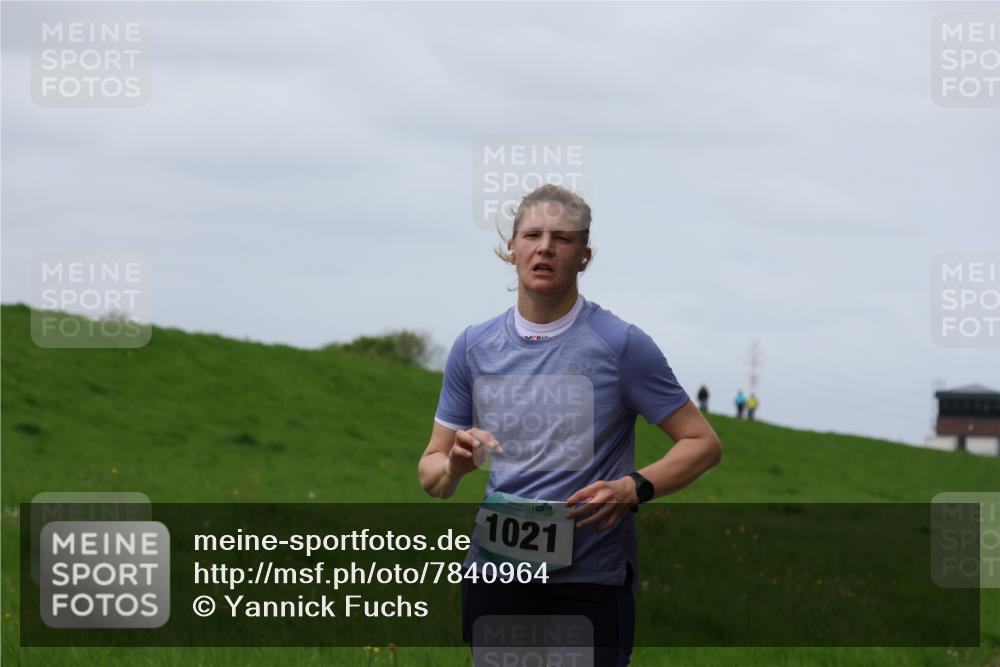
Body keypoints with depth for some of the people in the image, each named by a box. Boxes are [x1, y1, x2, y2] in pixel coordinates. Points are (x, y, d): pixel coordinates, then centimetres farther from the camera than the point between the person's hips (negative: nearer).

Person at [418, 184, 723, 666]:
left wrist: (632, 489, -19)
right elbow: (432, 469, 12)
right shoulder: (474, 346, 8)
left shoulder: (622, 344, -4)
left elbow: (702, 444, -2)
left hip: (591, 577, -3)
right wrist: (455, 465, -13)